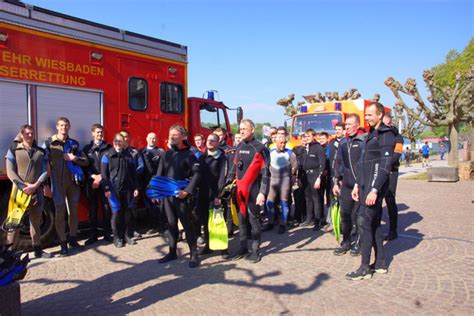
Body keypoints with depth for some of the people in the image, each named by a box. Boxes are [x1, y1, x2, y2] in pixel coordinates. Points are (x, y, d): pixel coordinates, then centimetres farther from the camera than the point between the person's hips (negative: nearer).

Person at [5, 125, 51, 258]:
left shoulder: (41, 152, 10)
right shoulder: (13, 150, 3)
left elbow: (45, 171, 3)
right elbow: (10, 172, -5)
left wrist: (35, 185, -12)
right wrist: (23, 187, -16)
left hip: (37, 191, 3)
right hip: (19, 191, -3)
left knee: (36, 222, 11)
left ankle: (37, 250, 21)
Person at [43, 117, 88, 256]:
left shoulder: (74, 143, 9)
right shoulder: (49, 143, 0)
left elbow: (86, 162, 9)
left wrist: (75, 158, -11)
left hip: (73, 182, 3)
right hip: (58, 183, -3)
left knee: (74, 211, 10)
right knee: (60, 213, 1)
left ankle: (73, 239, 23)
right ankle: (63, 243, 11)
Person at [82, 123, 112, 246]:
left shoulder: (108, 147, 7)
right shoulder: (87, 148, 11)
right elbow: (84, 166, 6)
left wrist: (101, 177, -9)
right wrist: (93, 176, -9)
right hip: (91, 183, 1)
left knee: (106, 208, 1)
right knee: (92, 210, 5)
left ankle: (107, 234, 11)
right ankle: (93, 235, 13)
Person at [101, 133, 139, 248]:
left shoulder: (129, 155, 10)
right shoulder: (107, 156, 1)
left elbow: (134, 173, 10)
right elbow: (104, 174, -3)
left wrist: (136, 187, 5)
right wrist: (106, 189, -10)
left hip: (128, 189, 3)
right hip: (114, 189, -3)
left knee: (127, 212, 7)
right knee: (116, 212, 0)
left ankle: (126, 235, 20)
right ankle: (117, 237, 12)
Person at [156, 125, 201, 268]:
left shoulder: (188, 154, -7)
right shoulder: (167, 154, 11)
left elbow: (197, 173, -15)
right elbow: (159, 174, 12)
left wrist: (187, 191, -22)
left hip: (181, 196, -6)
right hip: (167, 195, 6)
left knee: (187, 224, -1)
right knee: (171, 224, 13)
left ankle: (194, 254, 8)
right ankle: (172, 252, 25)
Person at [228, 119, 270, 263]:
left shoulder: (260, 148, -8)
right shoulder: (240, 147, 11)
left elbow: (265, 172, -11)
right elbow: (234, 166, 17)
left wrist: (262, 192, -16)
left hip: (253, 190, -6)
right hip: (240, 190, 6)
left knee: (253, 219, 2)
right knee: (242, 219, 12)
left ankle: (255, 250, 15)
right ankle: (243, 247, 25)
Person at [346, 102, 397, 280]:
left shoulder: (386, 135, -10)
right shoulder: (371, 134, 17)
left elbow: (385, 165, -18)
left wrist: (374, 190, -22)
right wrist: (358, 185, 17)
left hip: (375, 186, -9)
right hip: (366, 185, 9)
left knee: (363, 221, -10)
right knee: (374, 223, 12)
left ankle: (365, 268, -2)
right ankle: (380, 263, 22)